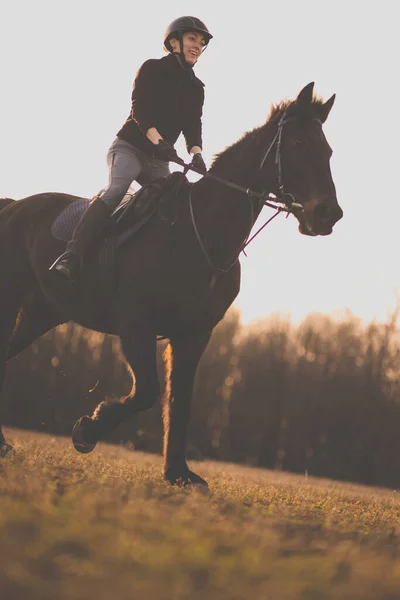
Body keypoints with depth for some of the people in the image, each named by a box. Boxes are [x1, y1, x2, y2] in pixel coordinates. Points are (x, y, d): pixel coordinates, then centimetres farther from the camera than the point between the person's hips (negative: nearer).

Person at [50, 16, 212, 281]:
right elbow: (140, 109, -15)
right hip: (130, 147, -7)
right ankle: (72, 255, -43)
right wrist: (158, 141, -32)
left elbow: (193, 125, -1)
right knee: (115, 190, -31)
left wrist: (196, 153, -22)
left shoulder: (196, 88, 12)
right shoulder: (152, 69, -2)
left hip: (159, 159, 8)